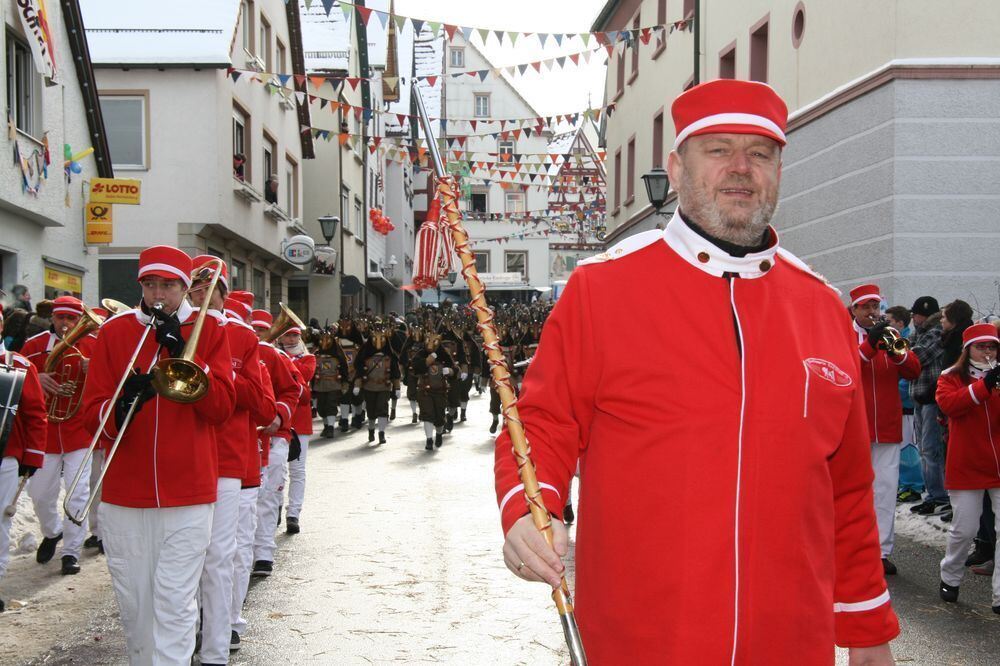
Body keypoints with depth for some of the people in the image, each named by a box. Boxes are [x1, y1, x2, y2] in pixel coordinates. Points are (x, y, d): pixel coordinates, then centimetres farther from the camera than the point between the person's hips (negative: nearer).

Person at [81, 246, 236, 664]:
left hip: (188, 494, -2)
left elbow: (222, 407, -5)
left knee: (174, 605, -4)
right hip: (124, 493, 2)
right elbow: (91, 412, 2)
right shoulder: (114, 331, 6)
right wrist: (122, 407, -21)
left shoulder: (208, 331, 4)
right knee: (133, 603, 10)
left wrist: (182, 351, -13)